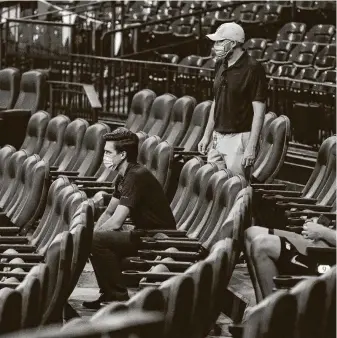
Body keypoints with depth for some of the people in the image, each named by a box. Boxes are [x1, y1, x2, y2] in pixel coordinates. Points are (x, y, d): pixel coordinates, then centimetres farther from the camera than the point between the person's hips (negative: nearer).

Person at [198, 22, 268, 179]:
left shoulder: (253, 69, -14)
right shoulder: (220, 65, 10)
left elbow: (259, 111, -15)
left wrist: (251, 147, -18)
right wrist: (207, 135, 16)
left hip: (239, 137, -8)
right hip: (218, 136, 8)